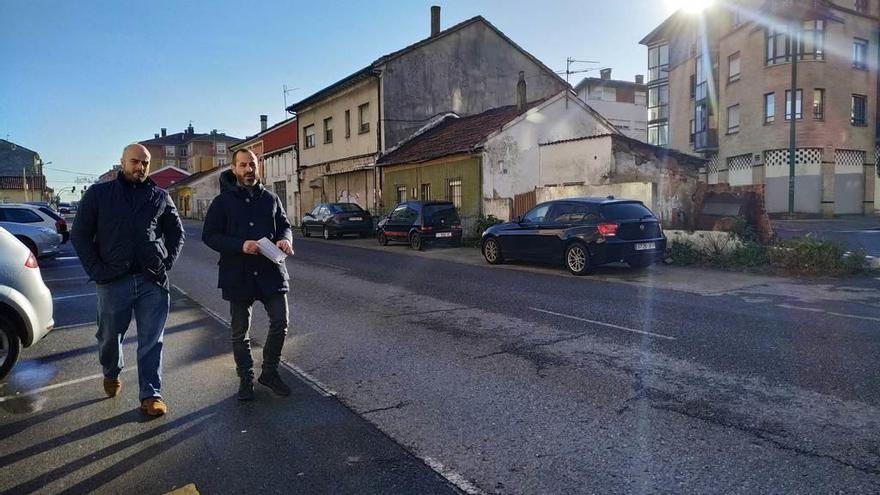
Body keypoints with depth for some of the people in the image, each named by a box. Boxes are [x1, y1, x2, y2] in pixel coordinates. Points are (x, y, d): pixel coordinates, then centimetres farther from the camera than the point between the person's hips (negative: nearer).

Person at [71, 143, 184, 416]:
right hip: (113, 281, 0)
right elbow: (80, 235, 5)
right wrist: (96, 270, -5)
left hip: (153, 281, 0)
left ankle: (151, 394, 9)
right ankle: (111, 375, 43)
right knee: (110, 336, 14)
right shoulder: (99, 193, 5)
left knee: (152, 341, 1)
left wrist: (167, 263, 2)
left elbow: (176, 232, 15)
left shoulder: (160, 196, 8)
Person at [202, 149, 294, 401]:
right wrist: (240, 245, -20)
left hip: (271, 270, 2)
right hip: (238, 274, -2)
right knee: (240, 332, 8)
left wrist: (285, 239, -8)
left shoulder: (270, 198, 8)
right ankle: (246, 379, 25)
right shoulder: (223, 201, -1)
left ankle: (269, 372, 23)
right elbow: (209, 235, -5)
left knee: (280, 322, 2)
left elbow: (284, 225, 16)